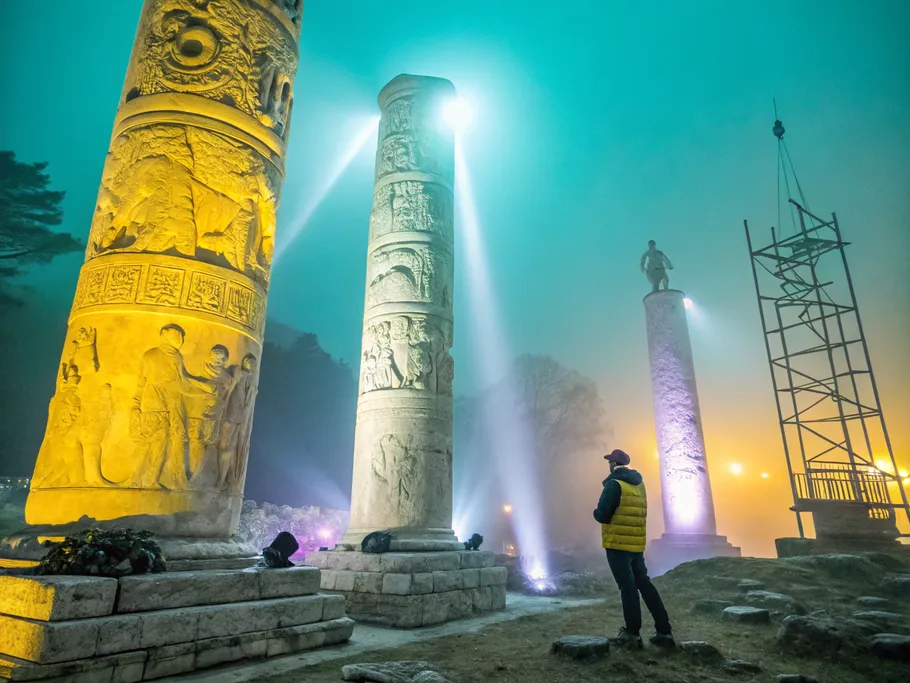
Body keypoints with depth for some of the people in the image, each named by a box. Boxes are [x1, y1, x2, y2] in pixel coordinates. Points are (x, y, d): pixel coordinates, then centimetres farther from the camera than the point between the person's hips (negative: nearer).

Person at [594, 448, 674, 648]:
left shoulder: (614, 484, -13)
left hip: (618, 543, -7)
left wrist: (596, 513, 4)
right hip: (637, 544, 7)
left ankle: (632, 634, 7)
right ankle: (664, 632, 15)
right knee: (644, 584, 14)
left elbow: (602, 515, -16)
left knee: (627, 587, 0)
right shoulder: (638, 483, 12)